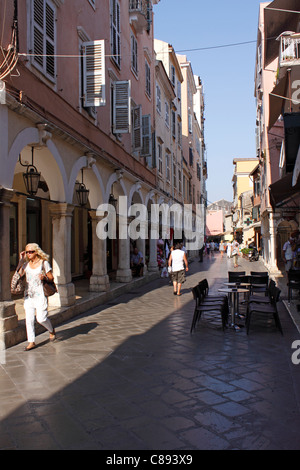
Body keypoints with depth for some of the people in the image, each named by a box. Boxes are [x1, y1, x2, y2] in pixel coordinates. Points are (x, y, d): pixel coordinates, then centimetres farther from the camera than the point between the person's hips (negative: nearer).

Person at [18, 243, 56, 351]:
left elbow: (51, 278, 2)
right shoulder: (26, 264, 10)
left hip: (40, 295, -4)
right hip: (28, 295, 4)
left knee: (41, 318, -8)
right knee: (28, 319, -1)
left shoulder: (44, 263, -1)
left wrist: (44, 277, -19)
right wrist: (21, 261, -3)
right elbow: (19, 275, -3)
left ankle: (51, 330, 22)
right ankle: (31, 342, 8)